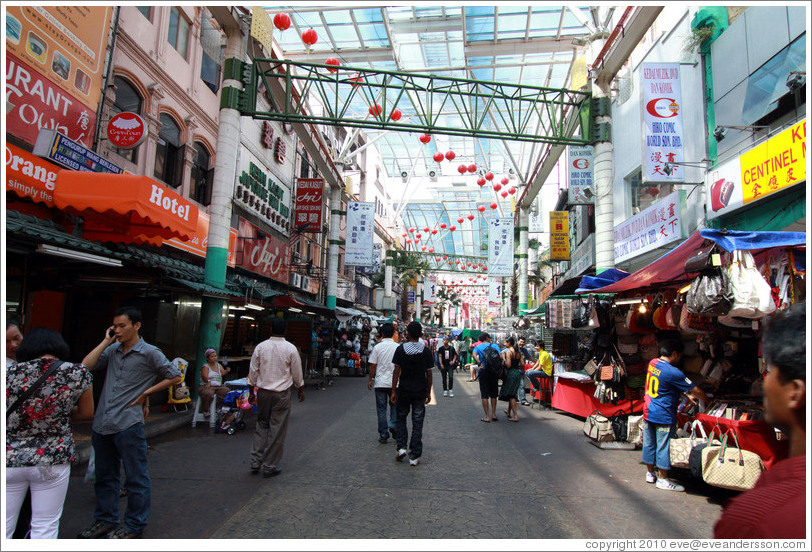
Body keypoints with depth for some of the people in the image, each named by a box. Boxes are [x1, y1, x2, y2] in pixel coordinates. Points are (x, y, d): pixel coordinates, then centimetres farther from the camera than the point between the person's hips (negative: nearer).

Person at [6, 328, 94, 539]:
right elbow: (86, 413, 4)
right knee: (45, 529, 12)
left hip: (10, 458, 1)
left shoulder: (10, 372, -6)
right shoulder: (78, 374, -7)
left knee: (5, 528, 16)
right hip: (52, 460, -1)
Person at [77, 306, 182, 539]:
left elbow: (175, 377, -1)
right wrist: (106, 342, 0)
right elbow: (86, 366, -3)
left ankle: (134, 526, 18)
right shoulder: (112, 350, 9)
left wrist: (146, 393, -4)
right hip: (102, 424, 6)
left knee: (136, 478, 4)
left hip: (128, 424, -6)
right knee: (104, 476, 19)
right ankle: (105, 520, 35)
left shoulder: (149, 353, -5)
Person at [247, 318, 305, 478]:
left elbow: (253, 371, 3)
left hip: (263, 392, 3)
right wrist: (300, 389, 15)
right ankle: (269, 467, 11)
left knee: (262, 425, 17)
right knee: (277, 430, 5)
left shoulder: (260, 347, -1)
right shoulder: (290, 349, -7)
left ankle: (256, 462, 17)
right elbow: (297, 372, 0)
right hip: (282, 394, -3)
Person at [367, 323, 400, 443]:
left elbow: (373, 365, -4)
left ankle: (383, 434, 10)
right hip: (394, 382, 1)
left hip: (380, 382, -1)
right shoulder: (398, 347, -2)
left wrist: (370, 379, 8)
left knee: (381, 408, 7)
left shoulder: (378, 347, -6)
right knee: (394, 405, 17)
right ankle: (393, 425, -3)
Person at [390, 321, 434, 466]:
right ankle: (414, 456, 8)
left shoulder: (400, 349, -6)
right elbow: (429, 374, 0)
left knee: (401, 419, 19)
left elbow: (397, 372, -6)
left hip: (404, 390, 0)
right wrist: (428, 392, 10)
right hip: (420, 391, 1)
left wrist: (393, 391, 0)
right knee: (417, 423, 6)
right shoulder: (426, 351, -4)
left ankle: (401, 448, 7)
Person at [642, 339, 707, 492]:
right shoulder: (673, 372, -21)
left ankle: (650, 473, 28)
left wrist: (687, 394, 15)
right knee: (663, 446, 4)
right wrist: (707, 399, 7)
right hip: (663, 416, -8)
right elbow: (695, 390, -11)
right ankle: (662, 479, 14)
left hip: (648, 412, 8)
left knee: (649, 443, 15)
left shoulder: (652, 363, 3)